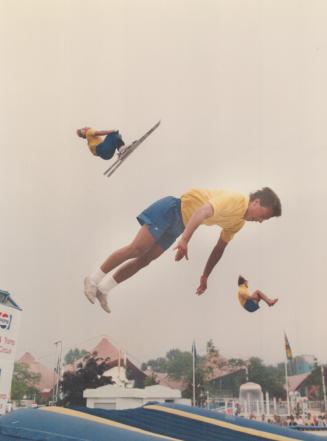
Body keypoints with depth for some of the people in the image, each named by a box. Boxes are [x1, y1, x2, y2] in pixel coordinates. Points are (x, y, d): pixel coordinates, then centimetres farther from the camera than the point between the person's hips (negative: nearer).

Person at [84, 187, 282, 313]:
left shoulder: (239, 223, 6)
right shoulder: (234, 200, -23)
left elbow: (219, 248, 16)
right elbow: (202, 212, -37)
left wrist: (205, 277, 18)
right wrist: (185, 240, -48)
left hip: (180, 223, 8)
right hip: (173, 209, -8)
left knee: (145, 260, 4)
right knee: (137, 248, -13)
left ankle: (103, 289, 10)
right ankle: (94, 279, -1)